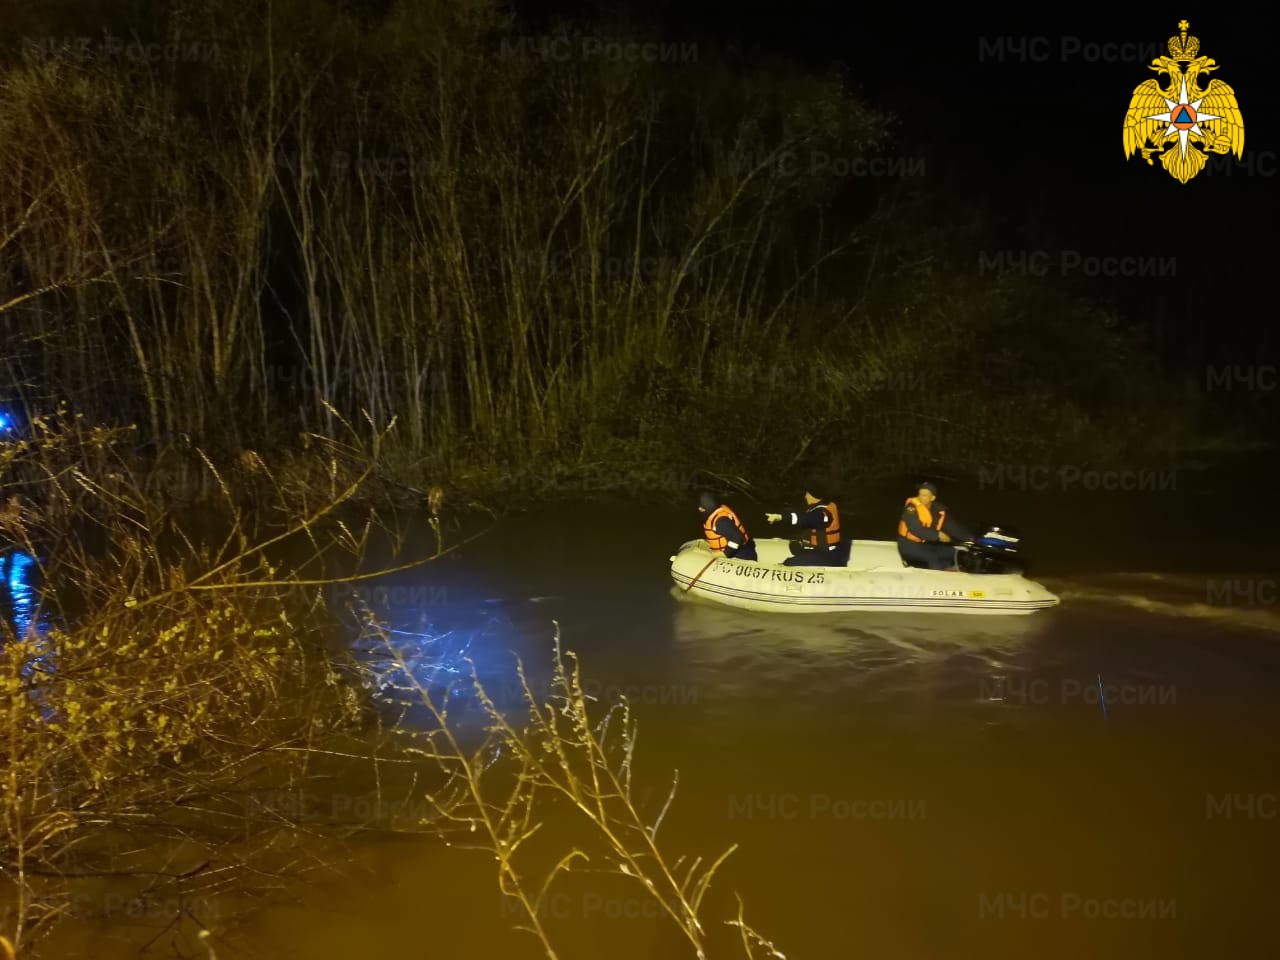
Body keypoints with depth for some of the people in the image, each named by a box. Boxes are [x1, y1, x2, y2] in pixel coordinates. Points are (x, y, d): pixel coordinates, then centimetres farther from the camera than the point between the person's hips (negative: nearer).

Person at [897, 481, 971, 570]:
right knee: (933, 558, -29)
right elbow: (915, 529, -26)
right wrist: (938, 535, -25)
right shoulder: (911, 507, -17)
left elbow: (953, 527, 4)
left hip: (927, 544, 7)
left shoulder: (938, 510, 1)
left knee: (955, 554, -4)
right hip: (909, 545, -7)